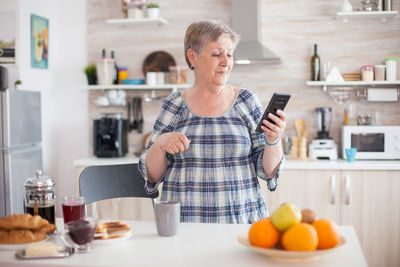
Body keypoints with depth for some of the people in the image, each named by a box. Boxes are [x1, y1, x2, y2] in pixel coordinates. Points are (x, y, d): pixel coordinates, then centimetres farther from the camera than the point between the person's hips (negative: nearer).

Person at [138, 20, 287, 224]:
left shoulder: (246, 101, 6)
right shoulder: (174, 106, 6)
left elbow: (268, 170, 6)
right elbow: (152, 175, 7)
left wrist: (273, 141, -12)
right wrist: (160, 145, -10)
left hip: (241, 218, 0)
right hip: (183, 221, 0)